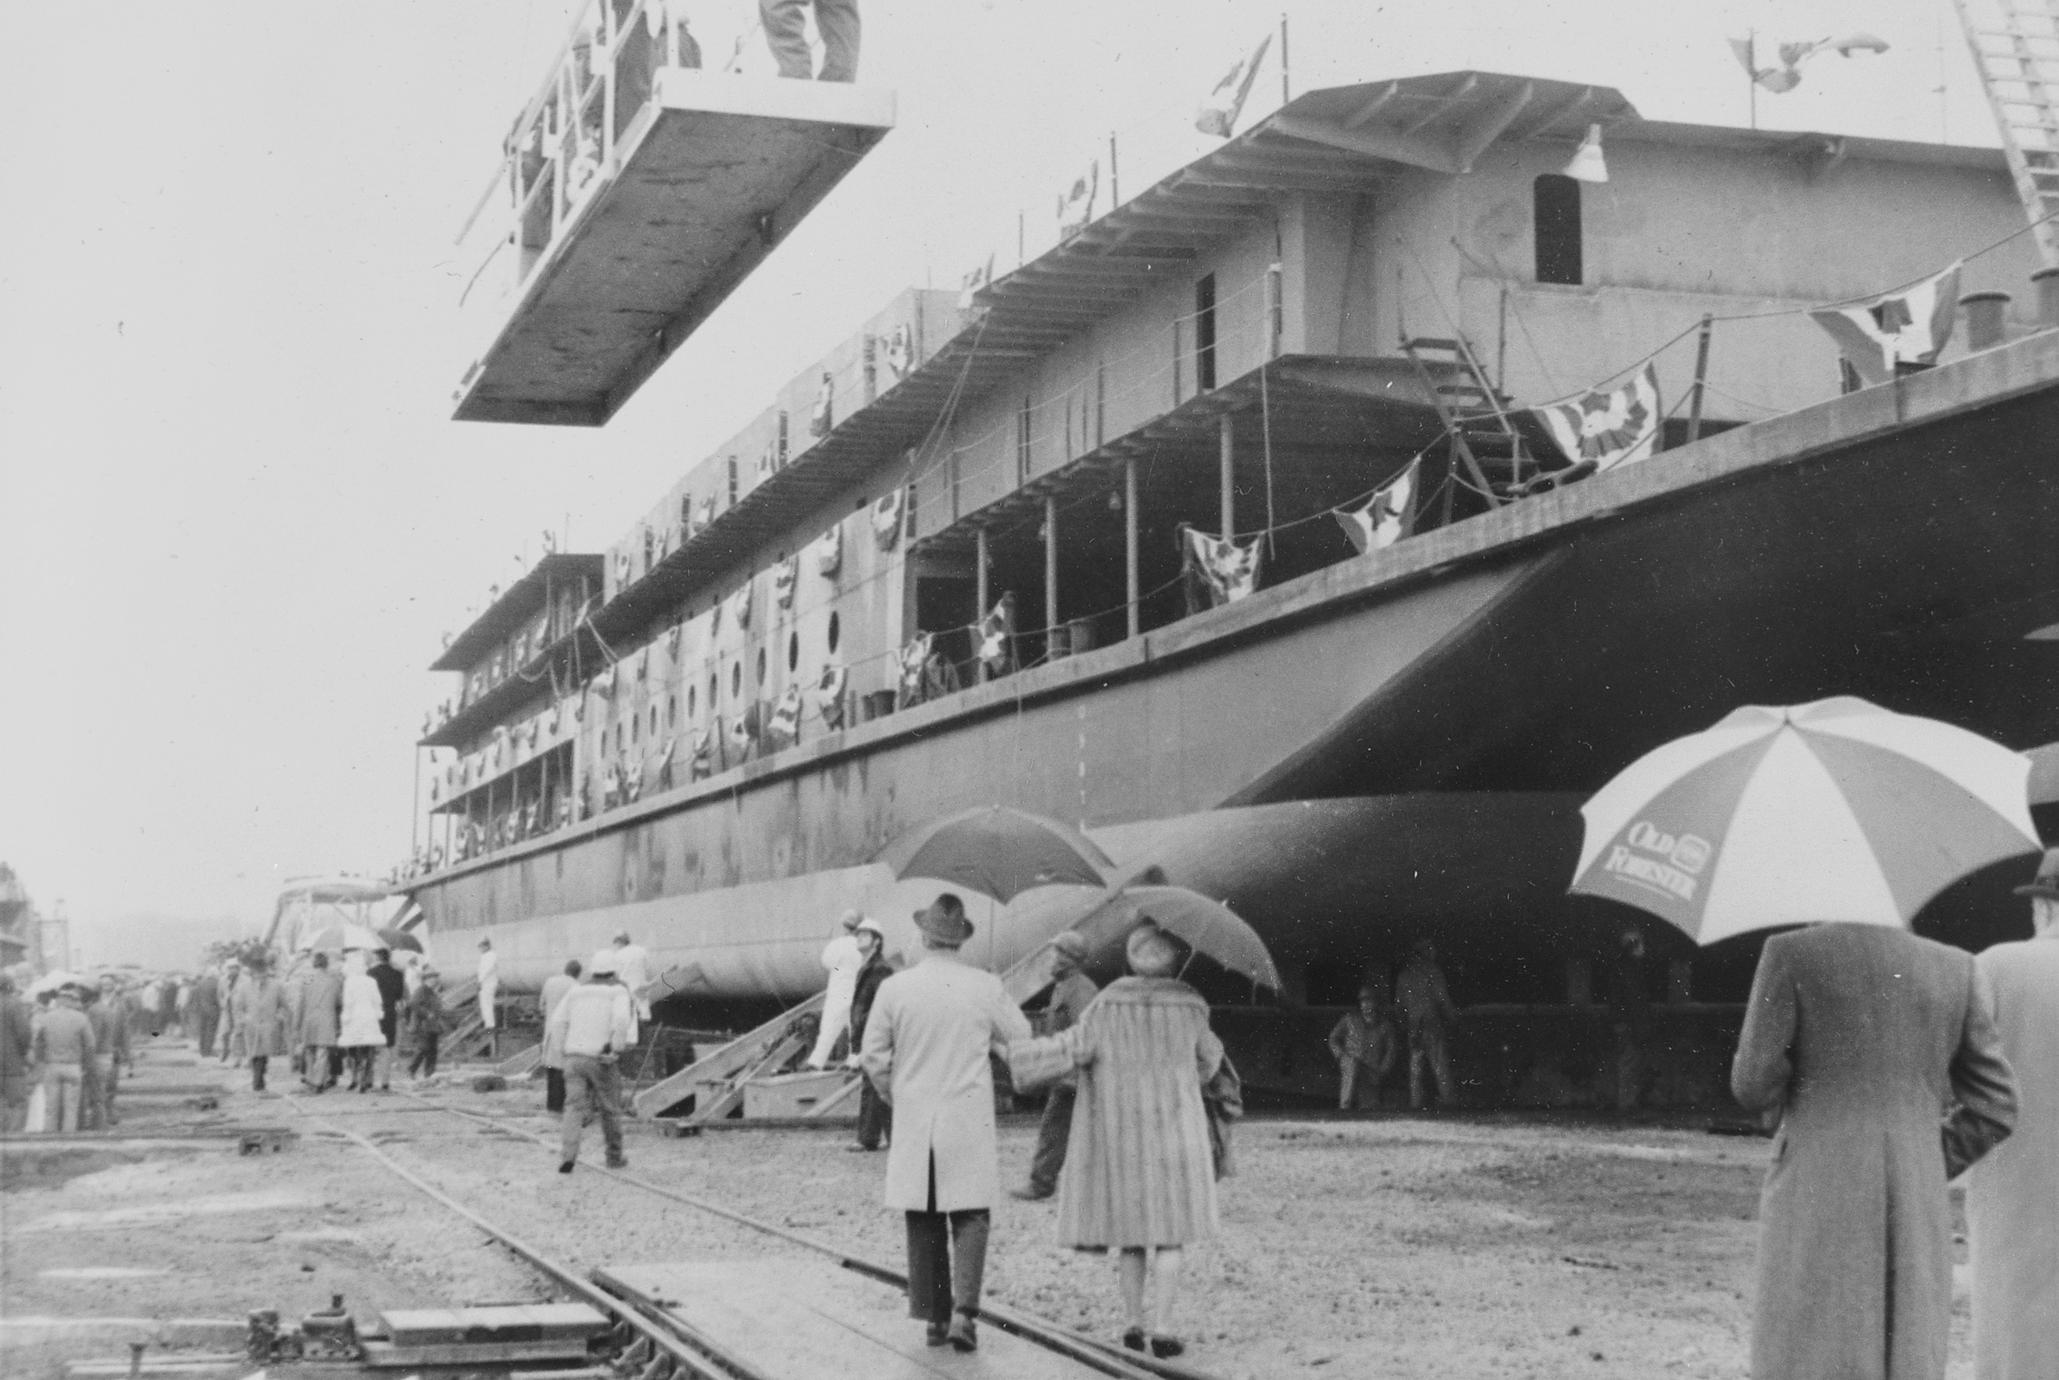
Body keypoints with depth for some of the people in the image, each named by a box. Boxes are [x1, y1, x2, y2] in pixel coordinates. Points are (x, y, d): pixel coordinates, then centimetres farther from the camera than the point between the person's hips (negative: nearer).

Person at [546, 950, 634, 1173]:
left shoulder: (576, 992, 14)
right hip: (600, 1060, -3)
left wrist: (567, 1051, 11)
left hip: (574, 1058, 3)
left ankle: (567, 1157, -21)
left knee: (574, 1109, -2)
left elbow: (556, 1023, 5)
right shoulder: (618, 991, 1)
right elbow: (621, 1019, -19)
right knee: (610, 1109, 14)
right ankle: (614, 1157, 26)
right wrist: (617, 1051, -12)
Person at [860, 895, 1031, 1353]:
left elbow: (873, 1056, -2)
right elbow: (1020, 1038, 5)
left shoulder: (894, 988, -6)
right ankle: (963, 1310, -11)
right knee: (970, 1217, 5)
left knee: (924, 1224, 11)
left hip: (913, 1123, 1)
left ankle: (934, 1317, 12)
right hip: (969, 1120, -1)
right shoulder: (985, 987, -7)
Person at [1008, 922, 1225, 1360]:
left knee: (1130, 1228, 11)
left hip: (1121, 1134, 1)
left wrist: (1012, 1051, -6)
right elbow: (1208, 1057, 15)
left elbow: (1074, 1047, -13)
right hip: (1175, 1130, -1)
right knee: (1170, 1232, 1)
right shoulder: (1189, 1005, -1)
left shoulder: (1109, 1003, -5)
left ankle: (1135, 1323, 11)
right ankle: (1160, 1327, -6)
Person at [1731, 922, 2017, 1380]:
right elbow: (1993, 1107, 7)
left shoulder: (1792, 955, -5)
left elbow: (1754, 1087, -5)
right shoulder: (1955, 969, 7)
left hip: (1819, 1202, -4)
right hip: (1916, 1217, 4)